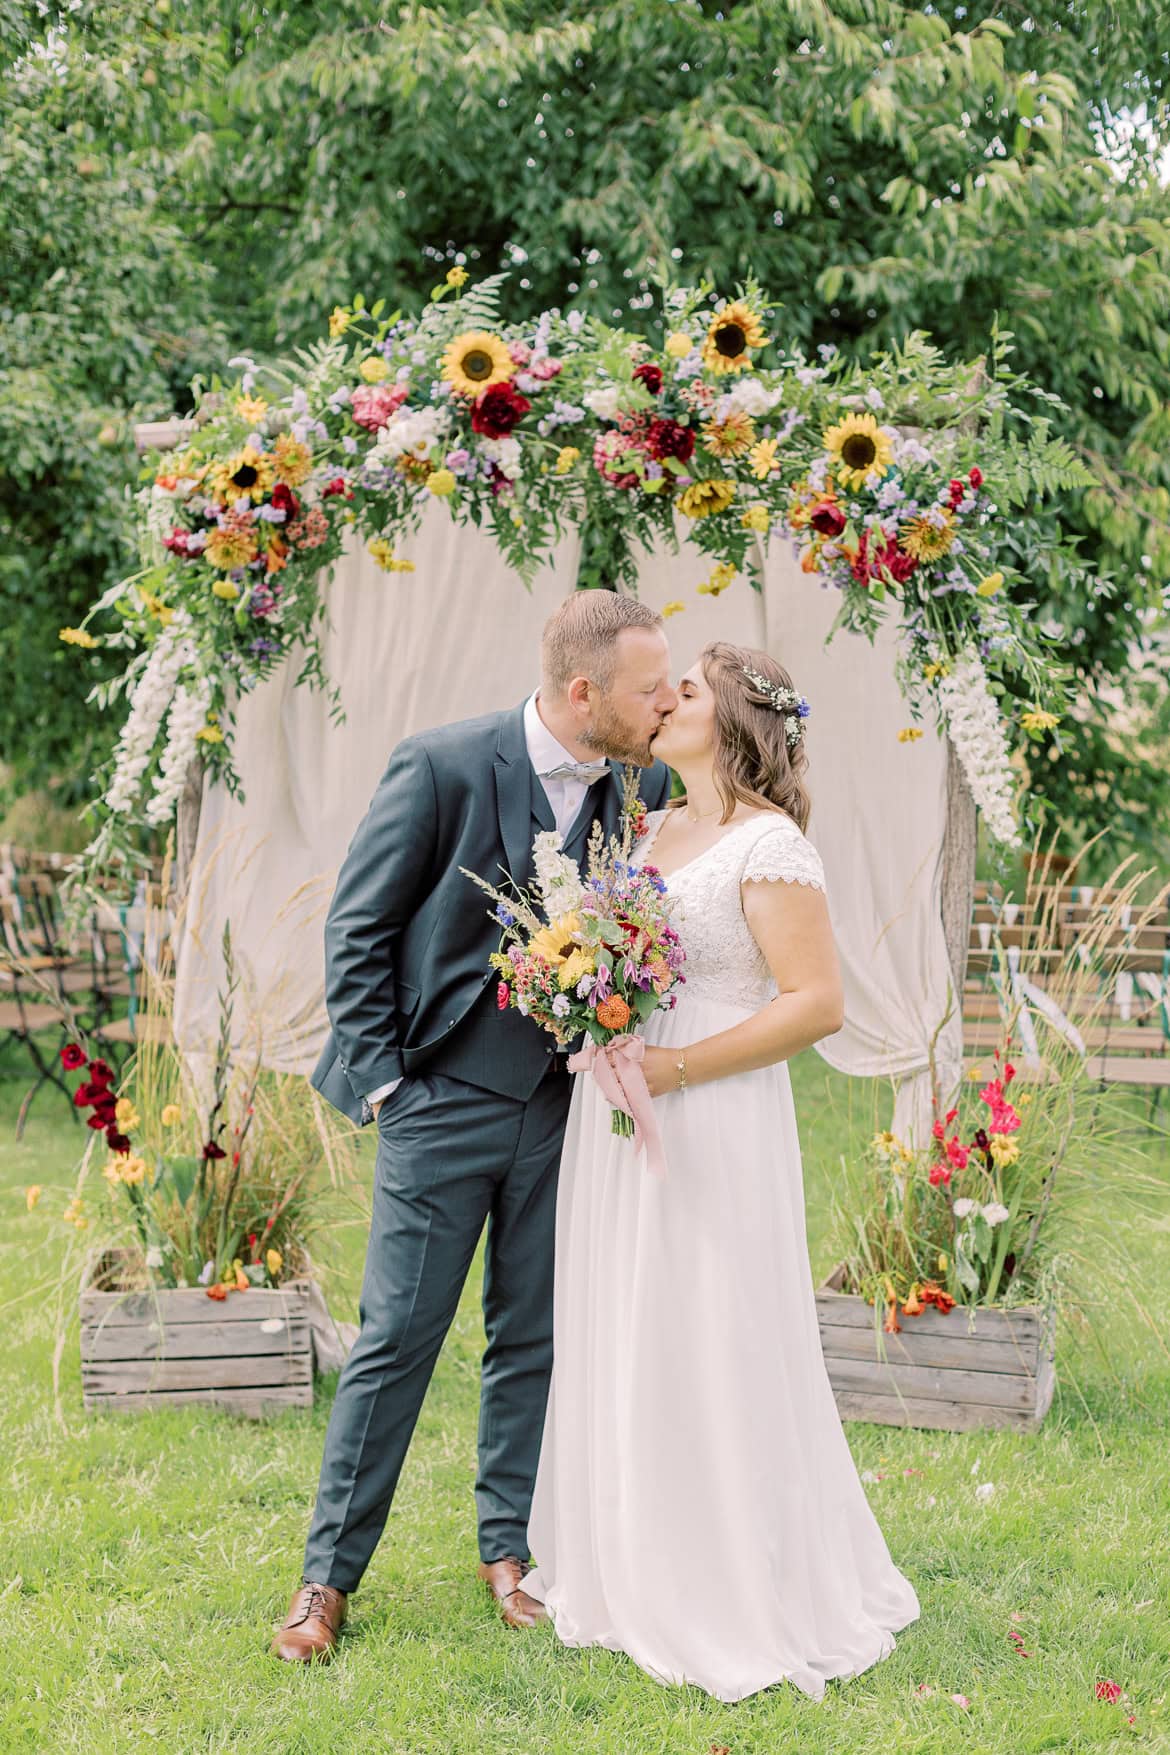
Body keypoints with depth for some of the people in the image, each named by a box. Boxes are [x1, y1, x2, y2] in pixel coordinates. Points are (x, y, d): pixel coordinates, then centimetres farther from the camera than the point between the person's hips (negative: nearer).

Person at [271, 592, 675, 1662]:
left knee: (535, 1336, 12)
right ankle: (330, 1574, 13)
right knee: (398, 1340, 1)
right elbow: (357, 927, -7)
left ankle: (510, 1547, 27)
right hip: (445, 1100, -4)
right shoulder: (444, 767, -15)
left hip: (561, 1104, 4)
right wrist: (378, 1078, -8)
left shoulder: (643, 789, -2)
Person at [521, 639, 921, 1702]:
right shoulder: (648, 832, 12)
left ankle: (747, 1597, 12)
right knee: (619, 1349, 13)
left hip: (709, 1127, -8)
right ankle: (635, 1572, 26)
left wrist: (676, 1067, -19)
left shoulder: (769, 845, -12)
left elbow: (817, 1003, -17)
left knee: (711, 1354, -1)